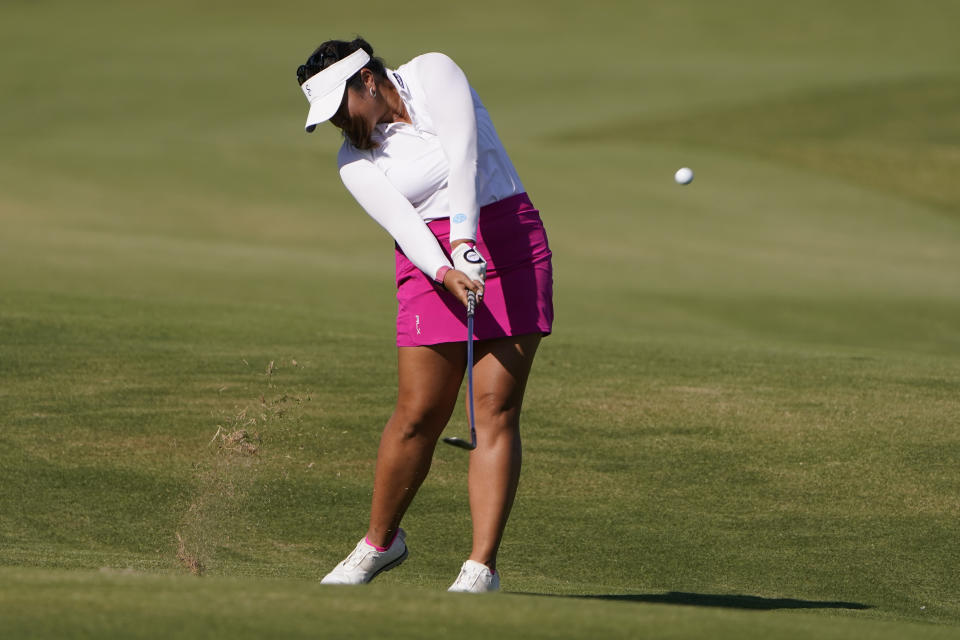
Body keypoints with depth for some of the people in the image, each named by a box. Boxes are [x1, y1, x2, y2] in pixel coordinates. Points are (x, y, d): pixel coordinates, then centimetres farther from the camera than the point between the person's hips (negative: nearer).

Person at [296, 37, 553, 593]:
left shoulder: (433, 73, -4)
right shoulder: (355, 160, 3)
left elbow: (462, 150, -19)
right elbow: (400, 222, -13)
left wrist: (465, 235, -31)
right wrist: (446, 273, -31)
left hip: (509, 243, -2)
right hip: (434, 261, 2)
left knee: (497, 410, -8)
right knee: (420, 414, -3)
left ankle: (482, 567, -10)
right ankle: (381, 541, 19)